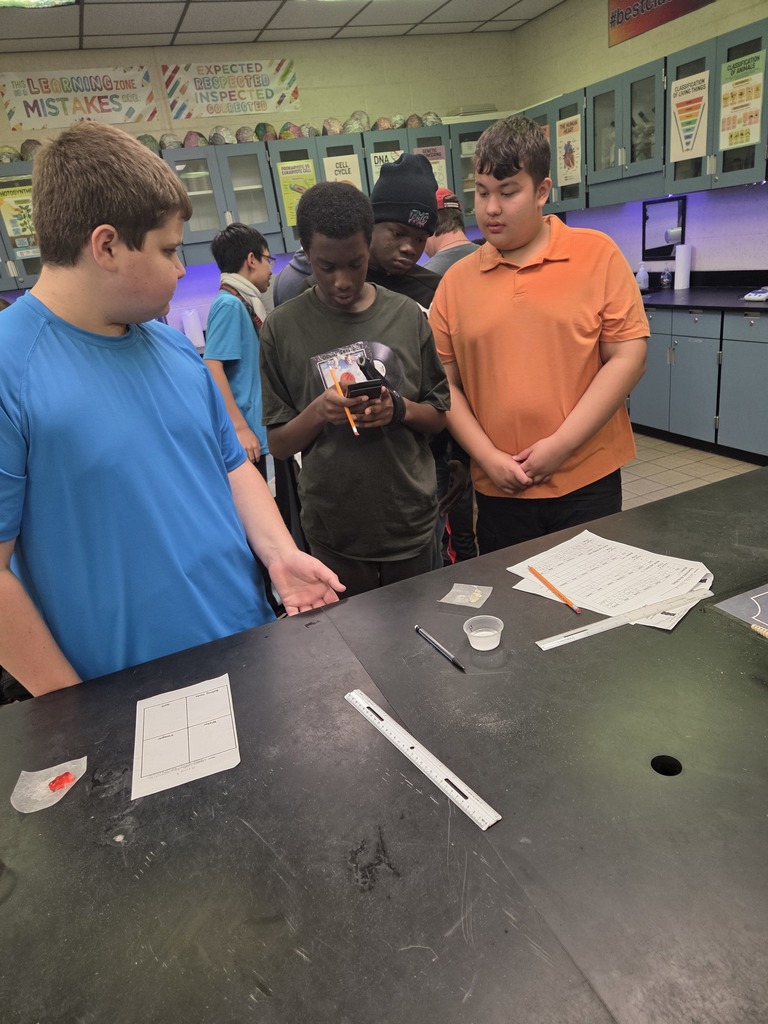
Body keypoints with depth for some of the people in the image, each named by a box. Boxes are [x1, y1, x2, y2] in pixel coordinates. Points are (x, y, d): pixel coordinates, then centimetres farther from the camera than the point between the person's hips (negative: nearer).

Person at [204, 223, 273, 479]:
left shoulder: (245, 303, 14)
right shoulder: (229, 304, -13)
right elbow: (212, 367, -20)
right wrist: (240, 427, -23)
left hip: (253, 430, 9)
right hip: (243, 436, -9)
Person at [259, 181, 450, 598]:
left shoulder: (407, 316, -1)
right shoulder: (283, 327, -6)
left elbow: (440, 415, 5)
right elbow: (277, 444, -3)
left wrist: (400, 409, -16)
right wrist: (318, 412, -22)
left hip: (411, 522, 2)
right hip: (334, 532, -1)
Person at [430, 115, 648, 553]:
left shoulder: (598, 254, -1)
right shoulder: (457, 279, 4)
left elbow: (627, 357, -5)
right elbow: (446, 383, 3)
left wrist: (561, 445, -11)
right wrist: (488, 457, -7)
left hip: (588, 481, -1)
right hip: (500, 490, 2)